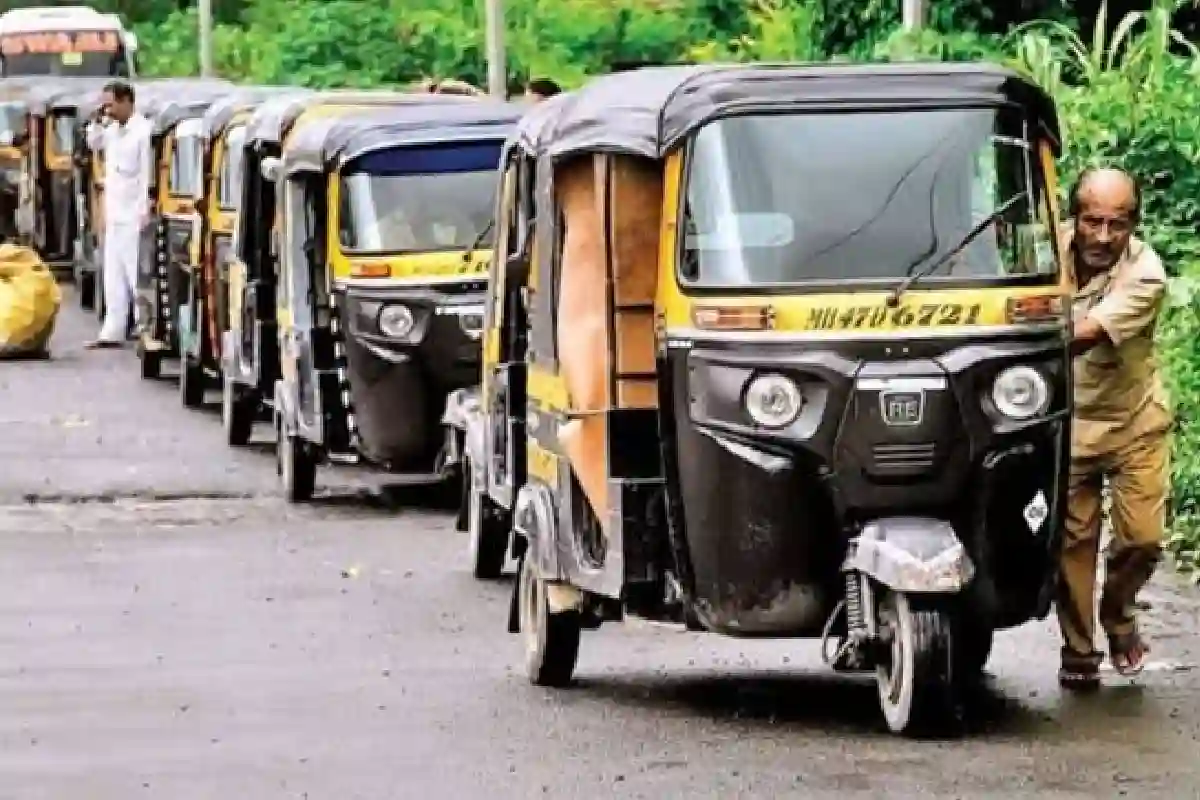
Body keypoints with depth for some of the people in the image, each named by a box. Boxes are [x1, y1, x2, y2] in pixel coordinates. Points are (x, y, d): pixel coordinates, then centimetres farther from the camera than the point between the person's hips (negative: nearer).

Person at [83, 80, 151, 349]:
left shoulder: (143, 130, -15)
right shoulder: (113, 129, 10)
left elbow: (148, 173, -18)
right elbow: (93, 143, 28)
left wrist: (145, 211, -21)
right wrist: (97, 121, 9)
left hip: (134, 215, -9)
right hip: (114, 213, 9)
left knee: (136, 273, -9)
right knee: (114, 274, 12)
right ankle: (112, 331, 18)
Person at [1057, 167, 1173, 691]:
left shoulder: (1145, 273, -26)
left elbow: (1084, 337, -36)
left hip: (1134, 420, -2)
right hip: (1067, 419, 2)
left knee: (1142, 539, -5)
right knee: (1072, 540, 1)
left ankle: (1118, 616, 25)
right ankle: (1078, 653, 14)